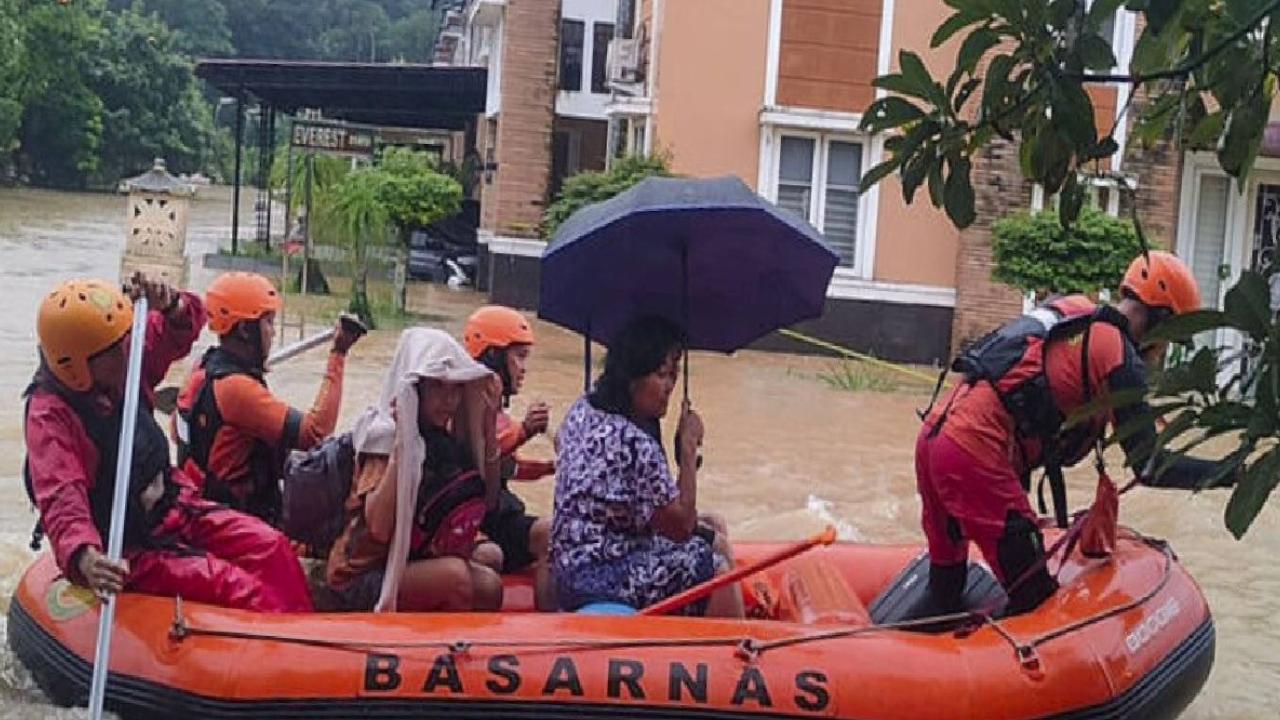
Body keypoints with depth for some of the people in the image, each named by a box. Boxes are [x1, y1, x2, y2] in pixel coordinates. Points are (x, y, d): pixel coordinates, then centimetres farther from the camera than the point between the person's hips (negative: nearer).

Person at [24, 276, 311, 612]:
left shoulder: (127, 362, -3)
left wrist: (172, 306, -21)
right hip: (130, 551, -8)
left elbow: (185, 325, 5)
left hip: (173, 506, 8)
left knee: (271, 547, -7)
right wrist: (84, 558, -53)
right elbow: (61, 501, -34)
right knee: (234, 587, -23)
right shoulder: (50, 416, -22)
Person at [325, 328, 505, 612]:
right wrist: (402, 441, -30)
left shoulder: (444, 437, 4)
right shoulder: (384, 435, -16)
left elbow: (487, 501, 4)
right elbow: (379, 527, -28)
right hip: (364, 576, -8)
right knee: (458, 577, -28)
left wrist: (489, 427, -2)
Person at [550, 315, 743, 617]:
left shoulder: (584, 409, 2)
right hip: (601, 578, -10)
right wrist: (688, 447, -15)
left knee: (713, 527, 15)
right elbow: (681, 524, -19)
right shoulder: (634, 444, -27)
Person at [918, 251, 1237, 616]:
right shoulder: (1119, 356, -5)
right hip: (974, 453, -9)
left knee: (946, 570, 24)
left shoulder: (1072, 307, 18)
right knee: (1034, 596, -1)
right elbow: (1149, 467, -6)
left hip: (935, 433, 9)